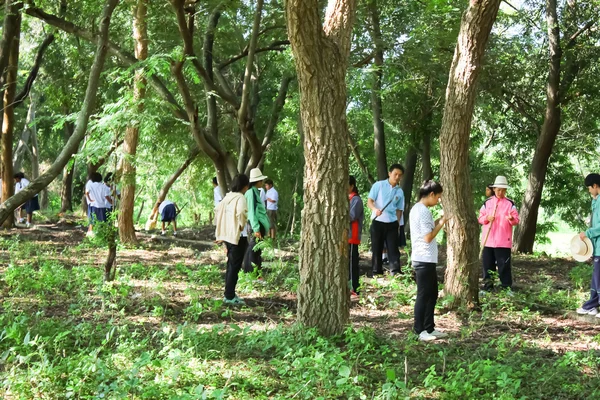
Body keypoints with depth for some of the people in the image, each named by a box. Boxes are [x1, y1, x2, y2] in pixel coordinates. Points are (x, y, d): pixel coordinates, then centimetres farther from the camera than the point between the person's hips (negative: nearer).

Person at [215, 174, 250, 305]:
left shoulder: (228, 197, 9)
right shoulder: (241, 198, -15)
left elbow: (217, 210, 14)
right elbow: (241, 213, -32)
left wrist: (221, 228, 17)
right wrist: (242, 225, -15)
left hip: (227, 235, 8)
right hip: (238, 236, -8)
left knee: (231, 266, 17)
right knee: (234, 267, -1)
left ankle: (229, 294, 23)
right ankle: (230, 297, 2)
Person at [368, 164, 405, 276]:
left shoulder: (400, 192, 10)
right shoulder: (379, 185, -1)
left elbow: (399, 210, 16)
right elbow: (370, 201, -5)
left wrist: (397, 223, 7)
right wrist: (375, 209, -25)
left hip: (392, 224, 2)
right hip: (377, 222, -2)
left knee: (393, 249, -4)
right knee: (377, 249, 3)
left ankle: (395, 273, -7)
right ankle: (377, 273, 12)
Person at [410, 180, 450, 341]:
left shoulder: (417, 209, 14)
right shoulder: (423, 211, -17)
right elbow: (428, 237, -20)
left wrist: (437, 222, 11)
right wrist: (441, 222, -10)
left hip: (425, 260, 10)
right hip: (424, 260, -10)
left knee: (431, 294, 15)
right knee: (424, 295, -2)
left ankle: (429, 328, 21)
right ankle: (419, 331, 5)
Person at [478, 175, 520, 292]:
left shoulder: (510, 203, 1)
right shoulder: (487, 202, 9)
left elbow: (516, 220, -3)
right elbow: (480, 218, 11)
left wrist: (511, 219, -26)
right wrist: (487, 218, -11)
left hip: (503, 241, -3)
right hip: (488, 240, 3)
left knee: (504, 265, -4)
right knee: (488, 264, 8)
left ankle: (507, 287, 2)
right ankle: (488, 286, 18)